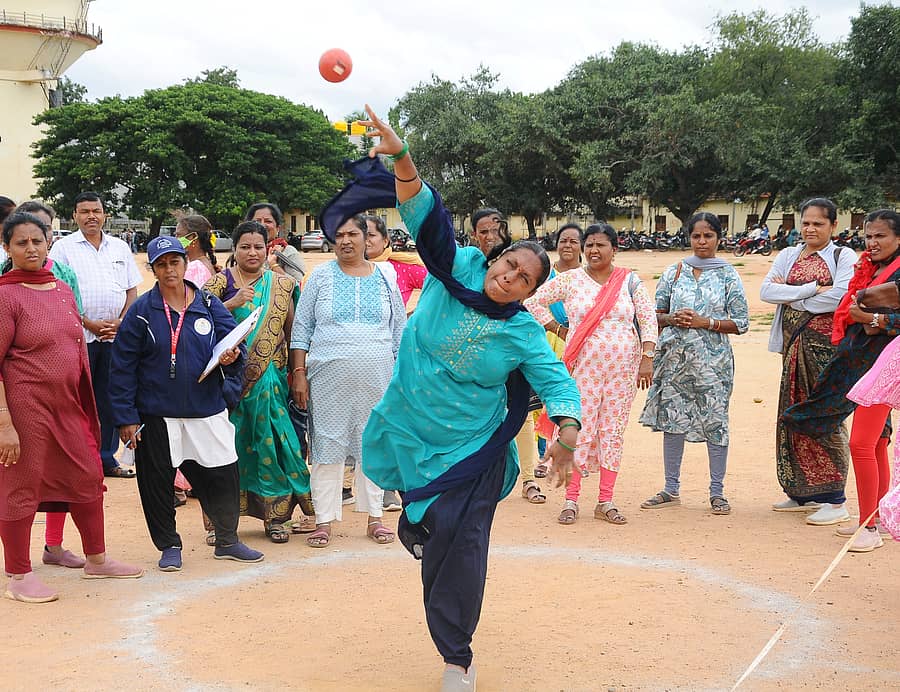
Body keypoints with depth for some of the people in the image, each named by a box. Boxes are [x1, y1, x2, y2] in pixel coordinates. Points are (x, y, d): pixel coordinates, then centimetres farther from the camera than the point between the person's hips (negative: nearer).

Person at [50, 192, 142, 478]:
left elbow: (132, 289, 13)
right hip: (79, 335, -4)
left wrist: (121, 321, -2)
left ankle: (106, 457, 17)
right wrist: (89, 324, -11)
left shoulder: (120, 247, 12)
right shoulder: (63, 247, 0)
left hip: (116, 336, 4)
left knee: (110, 400, 8)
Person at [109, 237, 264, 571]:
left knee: (222, 477, 5)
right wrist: (126, 418, -8)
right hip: (156, 414, -2)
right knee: (157, 481, 6)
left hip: (208, 410, 2)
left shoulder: (209, 305, 4)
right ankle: (169, 546, 25)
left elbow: (233, 342, 6)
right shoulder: (141, 310, -3)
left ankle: (227, 540, 26)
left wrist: (231, 355, -20)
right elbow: (122, 367, -4)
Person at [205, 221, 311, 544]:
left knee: (269, 441, 1)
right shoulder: (221, 282, 4)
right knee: (230, 442, 0)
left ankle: (274, 515, 10)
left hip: (270, 377, 1)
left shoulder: (282, 284, 10)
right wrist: (232, 303, -20)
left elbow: (292, 332, 11)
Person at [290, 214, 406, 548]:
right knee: (328, 445, 1)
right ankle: (324, 521, 8)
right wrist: (299, 374, -3)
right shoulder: (321, 276, 4)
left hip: (376, 377, 1)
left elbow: (399, 332, 12)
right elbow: (301, 329, 4)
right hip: (328, 376, -1)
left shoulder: (384, 279, 8)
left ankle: (375, 518, 17)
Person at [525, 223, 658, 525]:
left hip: (623, 369, 1)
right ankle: (571, 500, 5)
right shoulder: (569, 280, 2)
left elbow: (648, 320, 4)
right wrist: (558, 329, 4)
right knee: (579, 430, -3)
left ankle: (605, 502, 12)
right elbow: (533, 301, 8)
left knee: (613, 432, 5)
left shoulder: (630, 281, 5)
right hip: (583, 367, -1)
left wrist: (647, 359, -3)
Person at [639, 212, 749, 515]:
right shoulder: (674, 272, 8)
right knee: (672, 418, 6)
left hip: (712, 359, -2)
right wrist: (673, 319, -8)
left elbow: (741, 322, 0)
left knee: (715, 420, -2)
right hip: (674, 357, 3)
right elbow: (655, 313, 13)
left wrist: (706, 322, -12)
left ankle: (717, 492, 10)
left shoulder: (728, 275, 2)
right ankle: (671, 489, 17)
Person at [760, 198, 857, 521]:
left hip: (826, 345, -5)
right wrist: (811, 288, -11)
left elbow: (839, 297, -17)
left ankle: (833, 498, -1)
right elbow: (766, 291, -1)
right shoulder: (788, 256, 14)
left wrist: (790, 297, -7)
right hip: (795, 345, 5)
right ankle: (803, 494, 17)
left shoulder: (843, 256, 0)